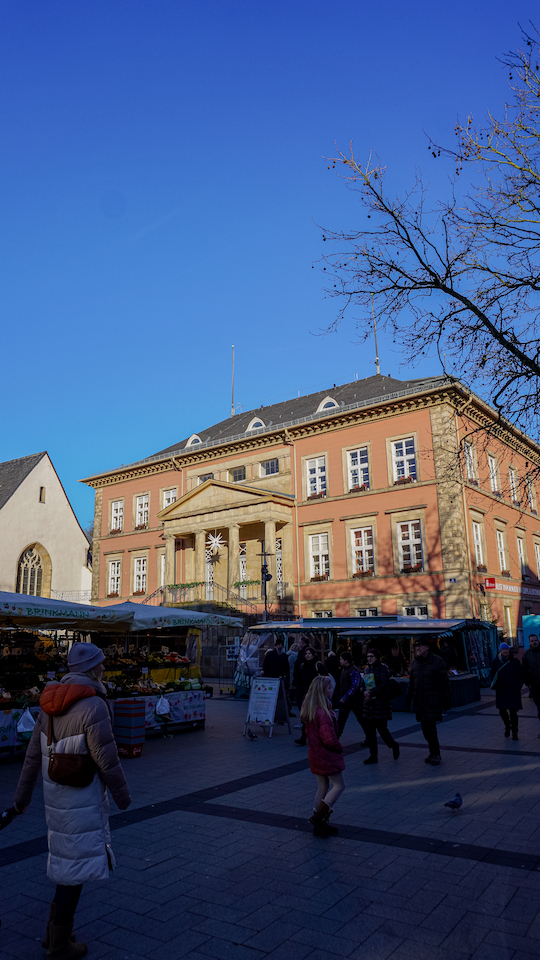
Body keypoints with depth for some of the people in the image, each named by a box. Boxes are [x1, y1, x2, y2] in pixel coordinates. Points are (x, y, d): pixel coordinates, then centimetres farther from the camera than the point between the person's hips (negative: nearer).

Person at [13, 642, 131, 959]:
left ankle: (56, 931, 36)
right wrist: (122, 794, -5)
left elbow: (33, 755, 10)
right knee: (76, 867, 6)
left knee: (67, 860, 24)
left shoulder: (50, 704, 4)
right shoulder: (94, 706, -23)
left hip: (55, 796, 9)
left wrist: (23, 795, 20)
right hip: (83, 800, -8)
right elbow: (107, 760, -20)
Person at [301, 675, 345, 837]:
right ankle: (318, 816, 0)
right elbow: (329, 739, -28)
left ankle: (320, 825, 23)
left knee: (322, 787, 17)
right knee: (339, 785, 5)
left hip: (315, 754, 9)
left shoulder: (308, 709, 4)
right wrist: (339, 748, -8)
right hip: (326, 755, -9)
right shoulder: (323, 713, -26)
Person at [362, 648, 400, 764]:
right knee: (369, 731, 7)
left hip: (380, 703, -7)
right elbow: (364, 684, 14)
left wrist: (371, 693, -18)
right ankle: (373, 756, 17)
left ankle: (394, 745, 26)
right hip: (368, 703, 7)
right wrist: (365, 692, -8)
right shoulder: (367, 669, 14)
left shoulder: (382, 668, -8)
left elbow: (383, 685, -16)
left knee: (382, 729, -3)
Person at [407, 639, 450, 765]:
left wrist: (446, 700, -7)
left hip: (433, 701, -5)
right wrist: (409, 697, 12)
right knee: (425, 728, 7)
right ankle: (433, 752, 22)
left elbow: (445, 682, -5)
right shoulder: (415, 663, 10)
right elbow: (412, 683, 17)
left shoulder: (437, 662, -6)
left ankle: (435, 754, 4)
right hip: (420, 701, 6)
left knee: (430, 726, -10)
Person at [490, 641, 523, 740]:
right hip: (501, 691, 2)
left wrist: (518, 686, -9)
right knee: (502, 710, 0)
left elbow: (520, 675, 2)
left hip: (513, 690, -2)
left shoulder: (514, 661, 0)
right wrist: (493, 684, -5)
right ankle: (507, 726, 30)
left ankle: (514, 733, 14)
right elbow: (493, 674, 11)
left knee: (513, 712, -1)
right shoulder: (496, 662, 4)